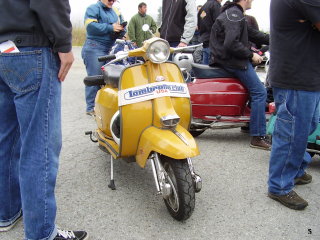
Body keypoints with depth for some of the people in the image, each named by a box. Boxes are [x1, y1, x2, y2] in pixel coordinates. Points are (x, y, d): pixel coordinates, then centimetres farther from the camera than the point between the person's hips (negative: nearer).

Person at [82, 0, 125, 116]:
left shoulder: (116, 12, 20)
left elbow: (121, 30, 16)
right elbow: (90, 26, -17)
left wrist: (120, 30, -9)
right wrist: (110, 28, -17)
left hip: (108, 50, 8)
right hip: (94, 48, -7)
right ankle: (91, 108, -2)